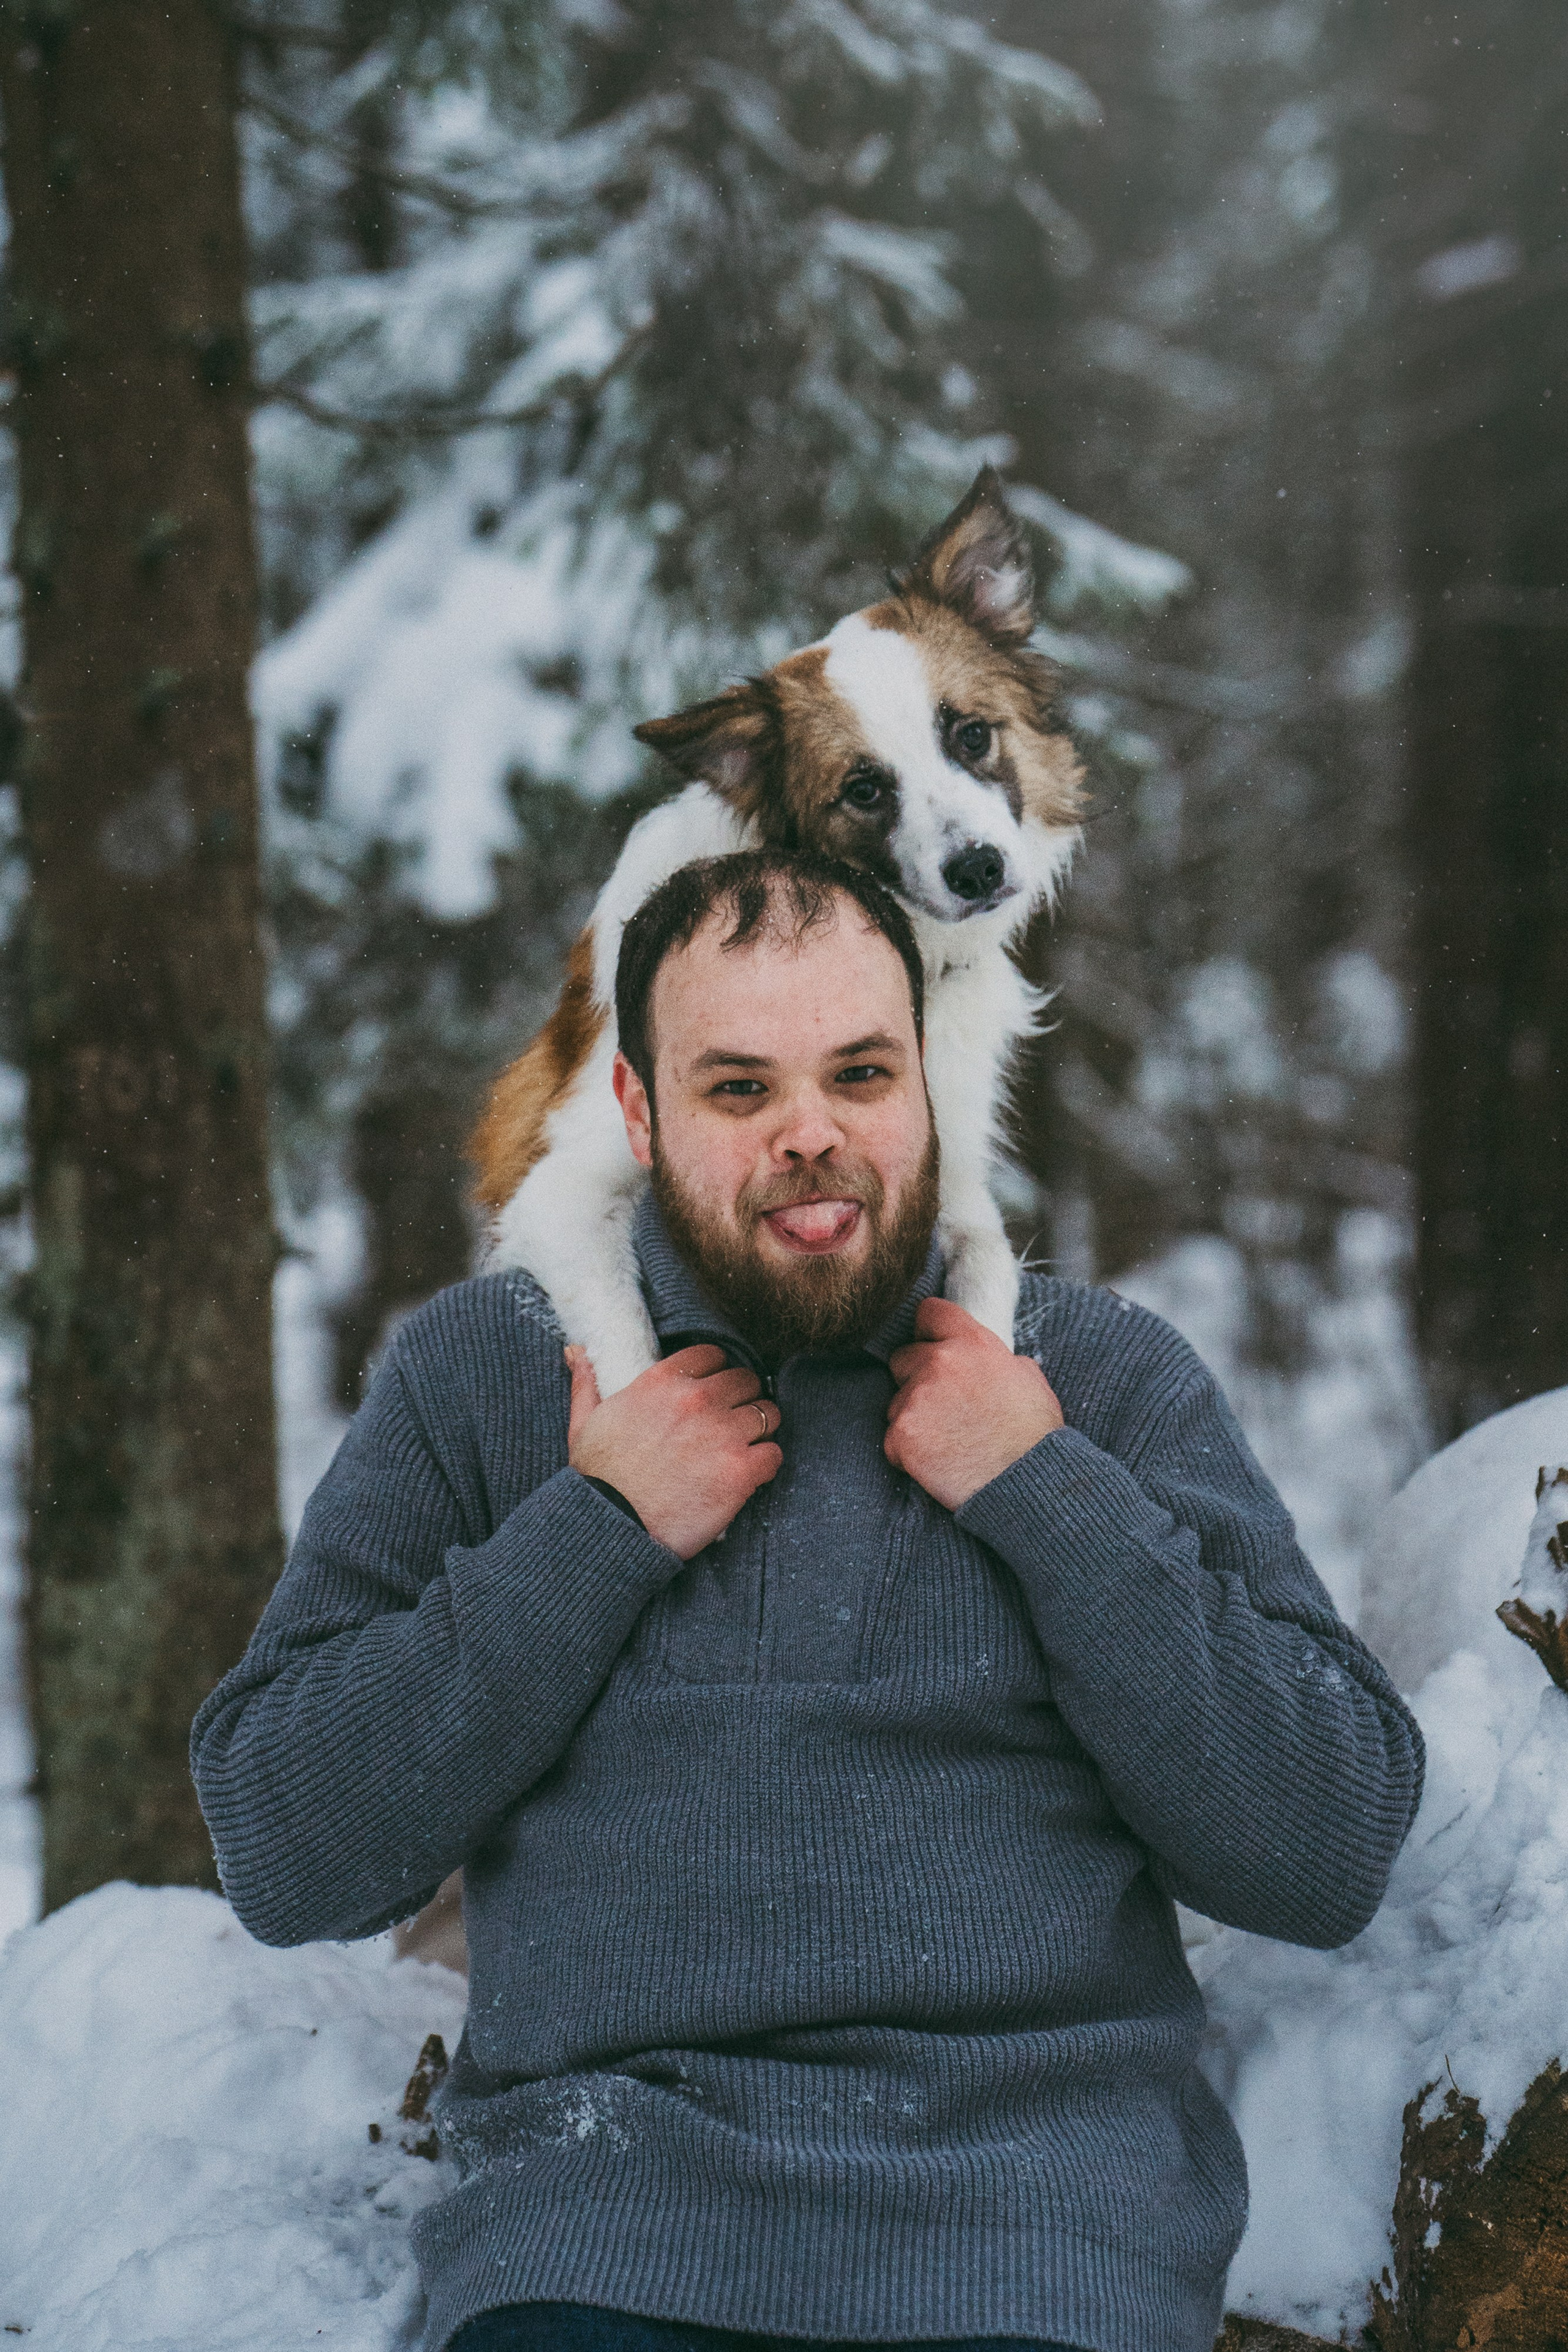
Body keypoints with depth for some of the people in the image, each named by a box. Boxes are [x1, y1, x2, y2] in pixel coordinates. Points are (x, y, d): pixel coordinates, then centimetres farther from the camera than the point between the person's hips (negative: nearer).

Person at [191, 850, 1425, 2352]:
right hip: (602, 2202, 0)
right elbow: (280, 1858, 5)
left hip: (1034, 2214, 1)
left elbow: (1329, 1858, 5)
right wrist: (594, 1533, -1)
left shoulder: (1103, 1375, 13)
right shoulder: (475, 1374, 14)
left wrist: (1047, 1495, -1)